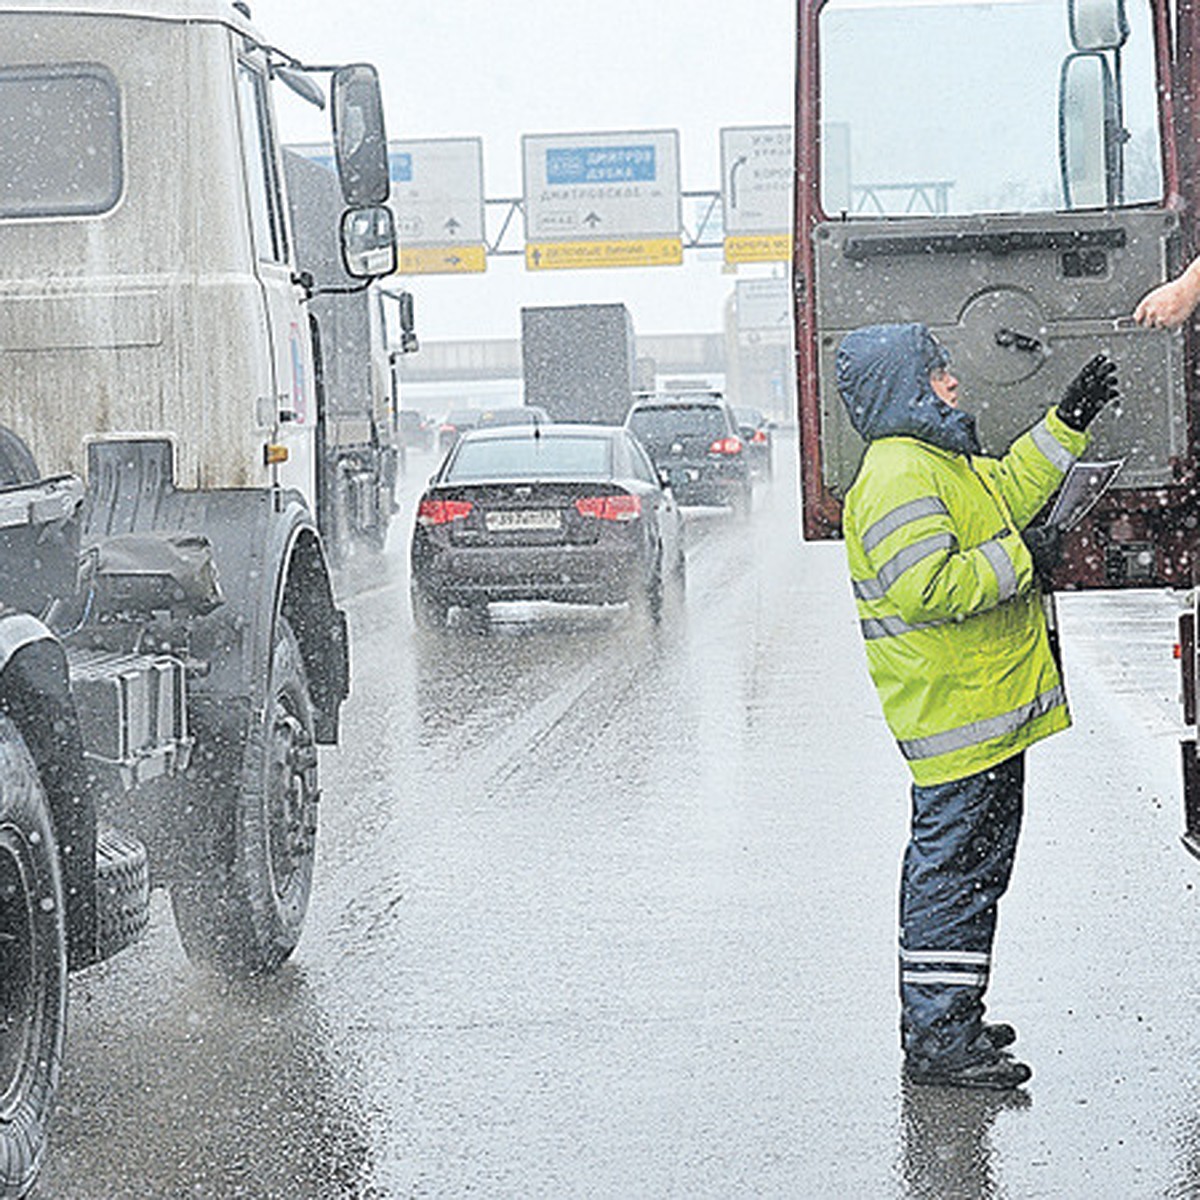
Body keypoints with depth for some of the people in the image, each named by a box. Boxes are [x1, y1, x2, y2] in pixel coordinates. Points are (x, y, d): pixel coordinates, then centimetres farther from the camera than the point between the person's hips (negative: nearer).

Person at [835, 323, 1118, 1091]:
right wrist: (1019, 560, -19)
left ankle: (951, 1021, 26)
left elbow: (1010, 489, 34)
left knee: (975, 867, 16)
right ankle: (937, 1040, -1)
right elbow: (926, 589, -29)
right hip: (956, 719, -11)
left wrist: (1071, 418, 29)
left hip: (988, 711, 11)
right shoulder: (897, 478, -19)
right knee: (953, 869, -6)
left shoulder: (941, 462, 15)